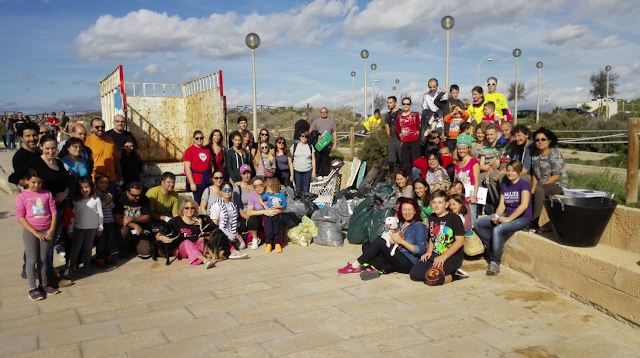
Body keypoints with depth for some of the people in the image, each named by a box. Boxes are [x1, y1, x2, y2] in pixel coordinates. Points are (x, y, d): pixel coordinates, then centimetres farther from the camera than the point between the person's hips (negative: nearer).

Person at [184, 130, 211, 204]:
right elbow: (187, 168, -7)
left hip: (207, 181, 4)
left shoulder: (207, 150, 11)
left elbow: (211, 165, 16)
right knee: (197, 203, -3)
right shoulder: (189, 151, -2)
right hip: (196, 182, -4)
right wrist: (192, 183, -12)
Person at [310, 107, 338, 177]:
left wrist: (335, 143, 1)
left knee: (325, 161, 1)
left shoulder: (331, 121, 12)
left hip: (327, 145, 0)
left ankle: (326, 176, 6)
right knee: (318, 160, -1)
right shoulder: (316, 121, 10)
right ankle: (319, 175, 7)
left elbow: (334, 132, 9)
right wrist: (317, 136, -11)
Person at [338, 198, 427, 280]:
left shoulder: (419, 226, 2)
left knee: (380, 241, -23)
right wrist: (389, 233, 1)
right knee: (366, 245, -5)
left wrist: (401, 241, -13)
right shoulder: (399, 224, 21)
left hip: (409, 263, -7)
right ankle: (372, 268, -33)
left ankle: (355, 265, -20)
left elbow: (420, 250, -9)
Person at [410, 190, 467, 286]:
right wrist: (429, 252, 5)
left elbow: (460, 241, -15)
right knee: (414, 274, -8)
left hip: (452, 256, -7)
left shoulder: (454, 218, -10)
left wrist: (443, 257, -18)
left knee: (431, 279, -27)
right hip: (435, 255, 8)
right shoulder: (431, 218, 11)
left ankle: (454, 275, -1)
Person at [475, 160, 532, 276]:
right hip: (507, 215, 8)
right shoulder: (505, 185, 13)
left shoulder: (524, 185, -8)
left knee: (498, 230, -33)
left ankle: (495, 262, -21)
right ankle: (496, 248, -1)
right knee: (478, 223, -6)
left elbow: (524, 205, -21)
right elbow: (501, 205, 8)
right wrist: (496, 217, -13)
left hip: (522, 218, -8)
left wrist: (508, 219, -23)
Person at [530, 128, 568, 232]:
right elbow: (534, 174, 10)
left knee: (539, 190, -35)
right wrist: (533, 188, -10)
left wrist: (538, 186, -20)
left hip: (559, 185, -7)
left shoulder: (555, 154, -9)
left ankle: (535, 223, -35)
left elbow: (556, 176, -16)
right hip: (543, 185, 7)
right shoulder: (535, 155, 11)